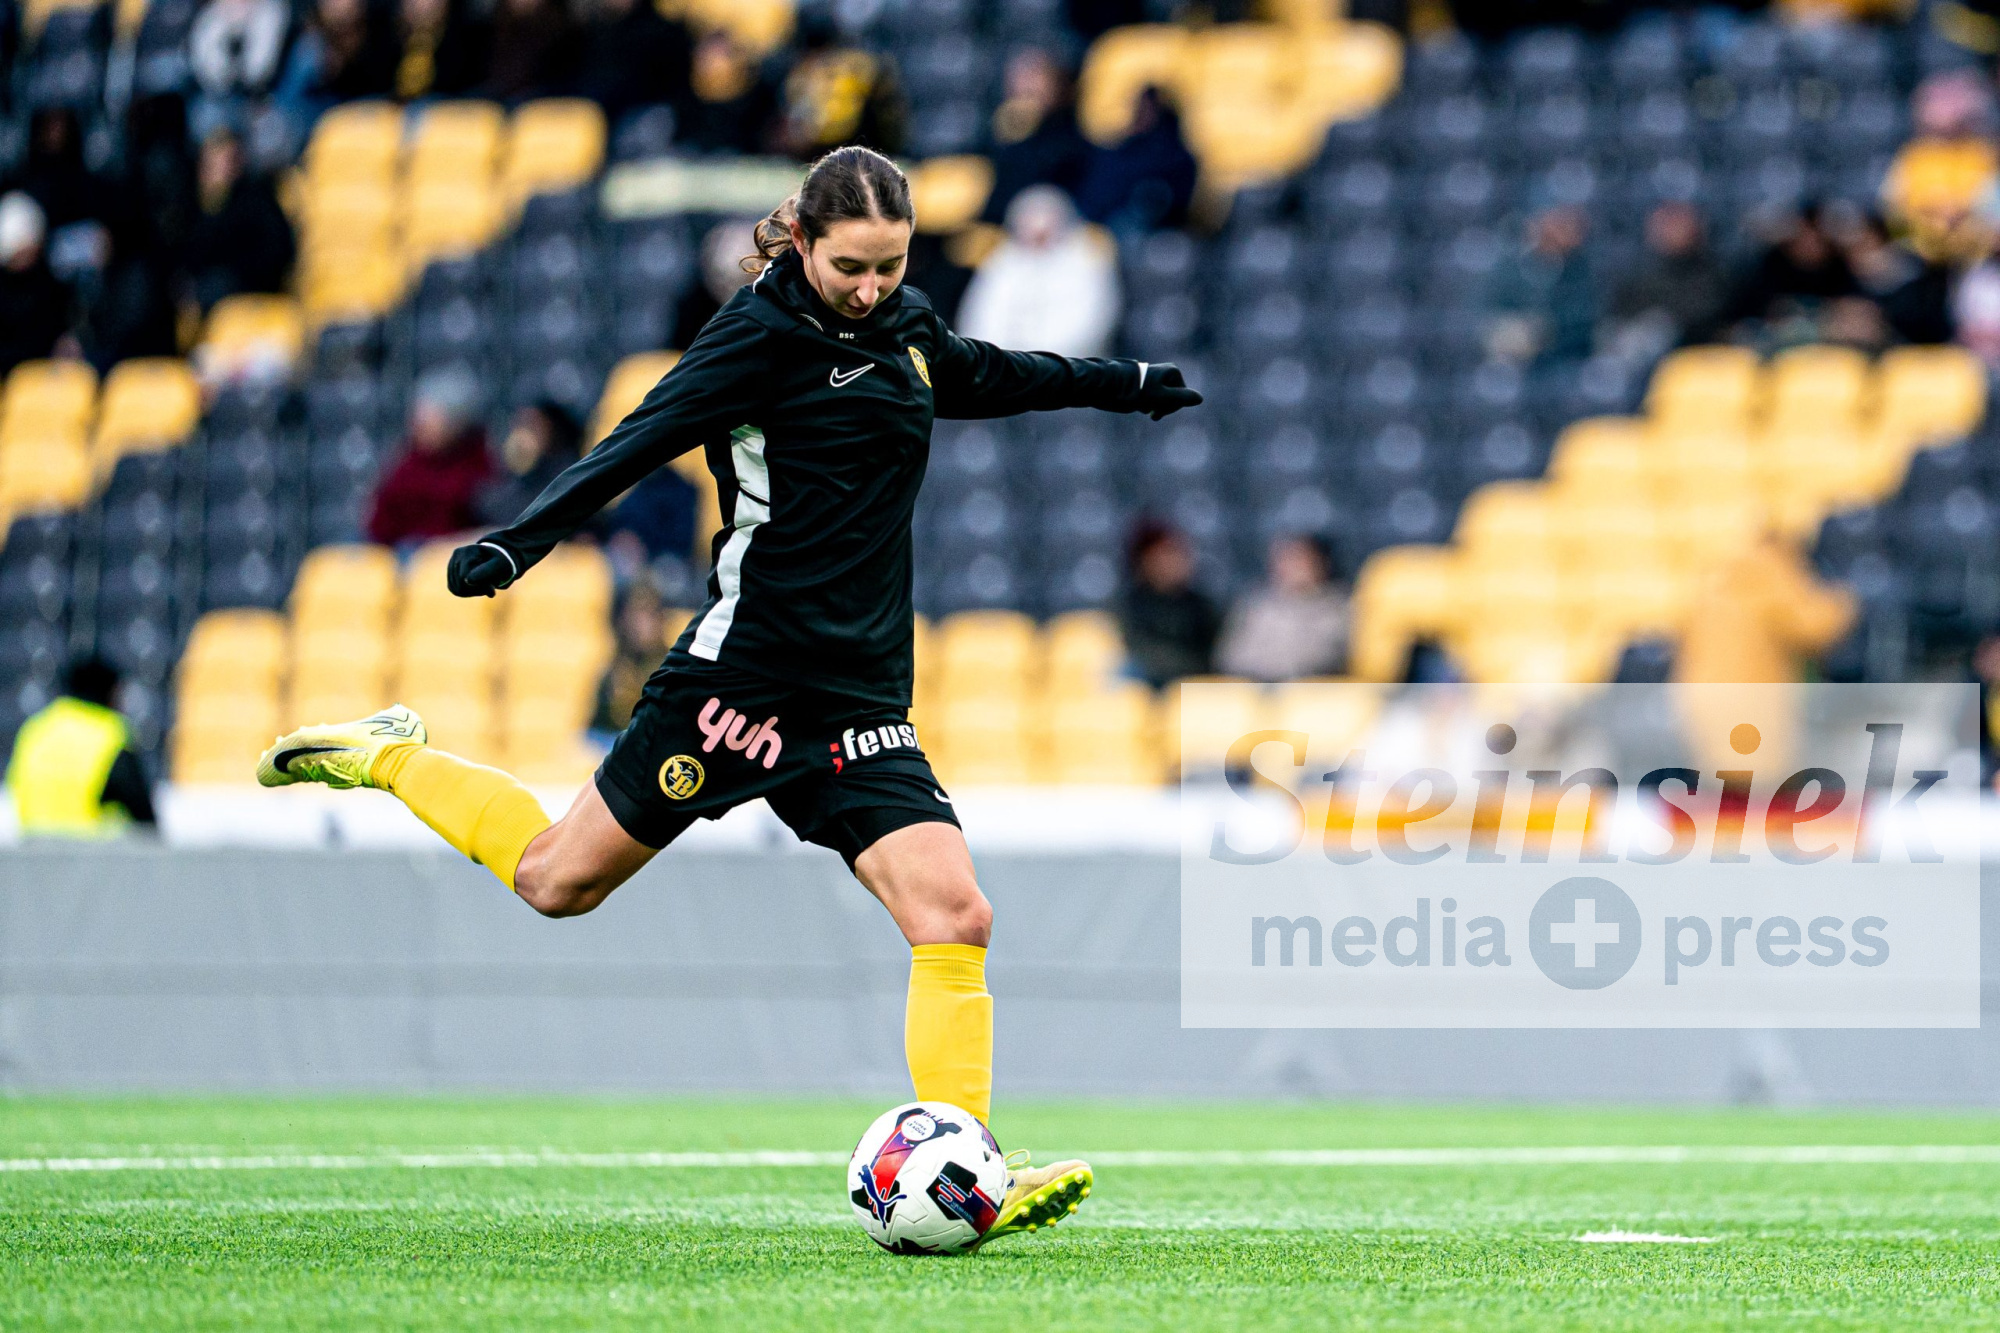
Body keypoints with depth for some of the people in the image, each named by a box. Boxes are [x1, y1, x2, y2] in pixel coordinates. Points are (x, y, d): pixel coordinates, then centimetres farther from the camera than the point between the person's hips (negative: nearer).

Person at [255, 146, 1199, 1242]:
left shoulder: (904, 330, 12)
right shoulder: (767, 332, -11)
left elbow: (989, 376, 34)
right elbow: (644, 438, -20)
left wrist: (1124, 383, 48)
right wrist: (518, 543, -33)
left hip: (858, 699, 6)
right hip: (744, 676, -6)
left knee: (954, 916, -11)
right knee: (560, 882, 6)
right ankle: (387, 758, 30)